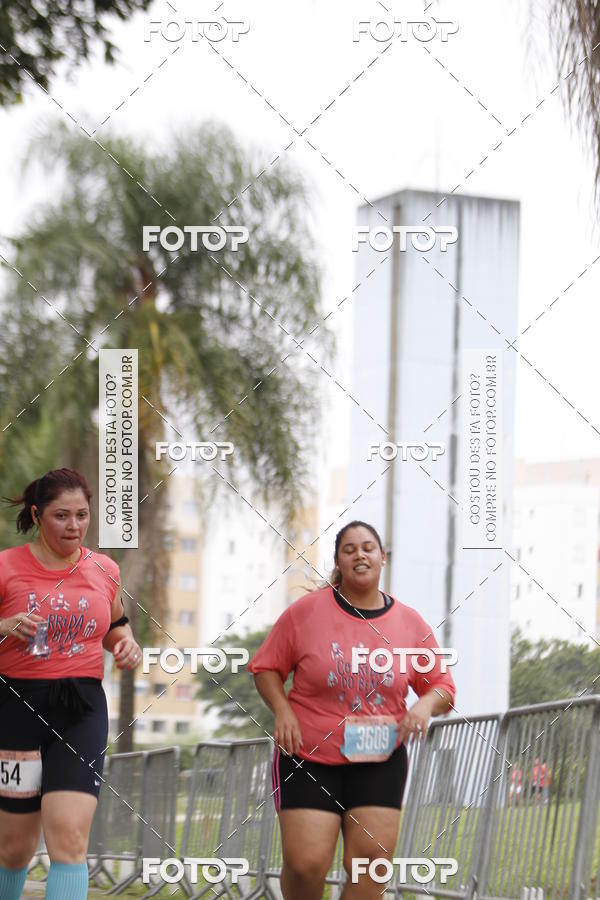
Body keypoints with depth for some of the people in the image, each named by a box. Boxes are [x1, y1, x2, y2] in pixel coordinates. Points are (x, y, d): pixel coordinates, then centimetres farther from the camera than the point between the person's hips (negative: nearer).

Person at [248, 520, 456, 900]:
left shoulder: (411, 624, 2)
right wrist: (282, 711, -13)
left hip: (379, 761, 2)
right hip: (308, 756, -2)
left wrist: (426, 705, -14)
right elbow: (266, 667, 4)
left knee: (372, 861, -7)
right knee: (305, 864, -10)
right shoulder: (306, 611, -5)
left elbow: (442, 686, 9)